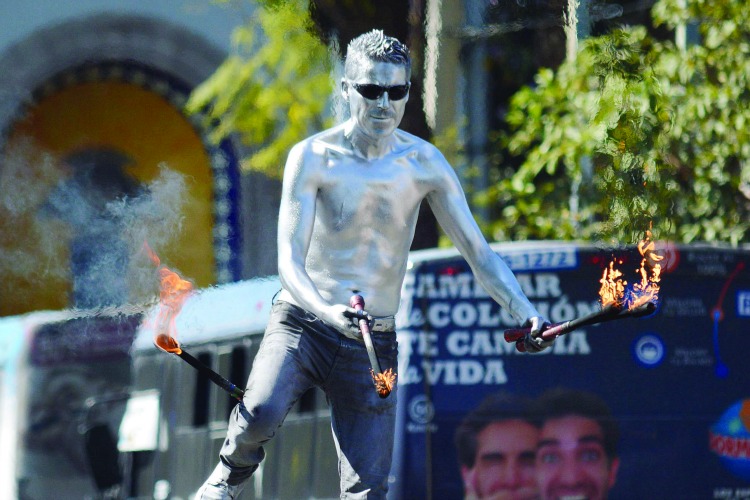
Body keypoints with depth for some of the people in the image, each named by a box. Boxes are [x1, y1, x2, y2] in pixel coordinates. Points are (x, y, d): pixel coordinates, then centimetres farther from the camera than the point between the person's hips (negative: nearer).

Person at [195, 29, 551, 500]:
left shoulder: (424, 162, 0)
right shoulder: (313, 157, -9)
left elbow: (478, 251, 3)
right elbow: (290, 260, -15)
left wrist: (528, 314, -13)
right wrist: (326, 310, -36)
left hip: (373, 344, 2)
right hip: (302, 322, -2)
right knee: (261, 413, -31)